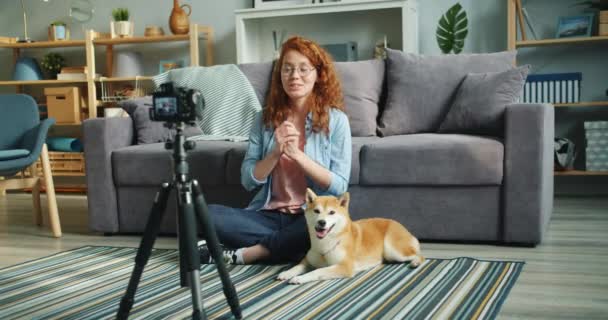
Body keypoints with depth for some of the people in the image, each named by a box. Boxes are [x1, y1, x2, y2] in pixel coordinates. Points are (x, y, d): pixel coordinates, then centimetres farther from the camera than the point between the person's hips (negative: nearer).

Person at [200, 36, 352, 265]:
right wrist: (276, 152, -15)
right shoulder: (265, 118, 7)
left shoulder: (336, 119, -1)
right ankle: (290, 246, -17)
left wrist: (297, 154, -17)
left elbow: (339, 186, -7)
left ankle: (242, 254, -20)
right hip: (269, 214, 2)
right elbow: (248, 180, 2)